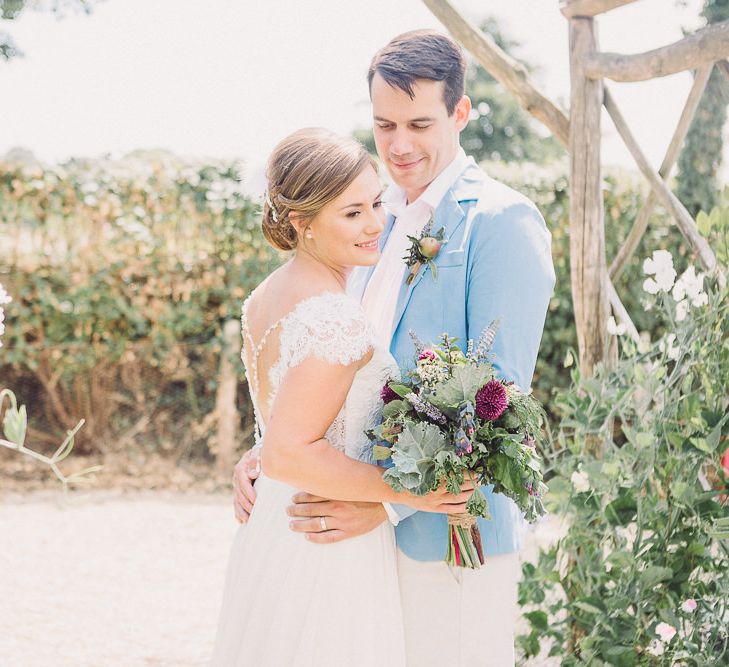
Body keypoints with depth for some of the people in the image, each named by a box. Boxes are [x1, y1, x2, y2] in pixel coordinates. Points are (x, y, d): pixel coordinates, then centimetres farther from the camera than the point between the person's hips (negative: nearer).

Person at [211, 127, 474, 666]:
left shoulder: (264, 299, 6)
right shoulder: (336, 318, -23)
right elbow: (286, 454, -26)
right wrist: (406, 490, -21)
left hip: (268, 534, 9)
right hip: (330, 557, -9)